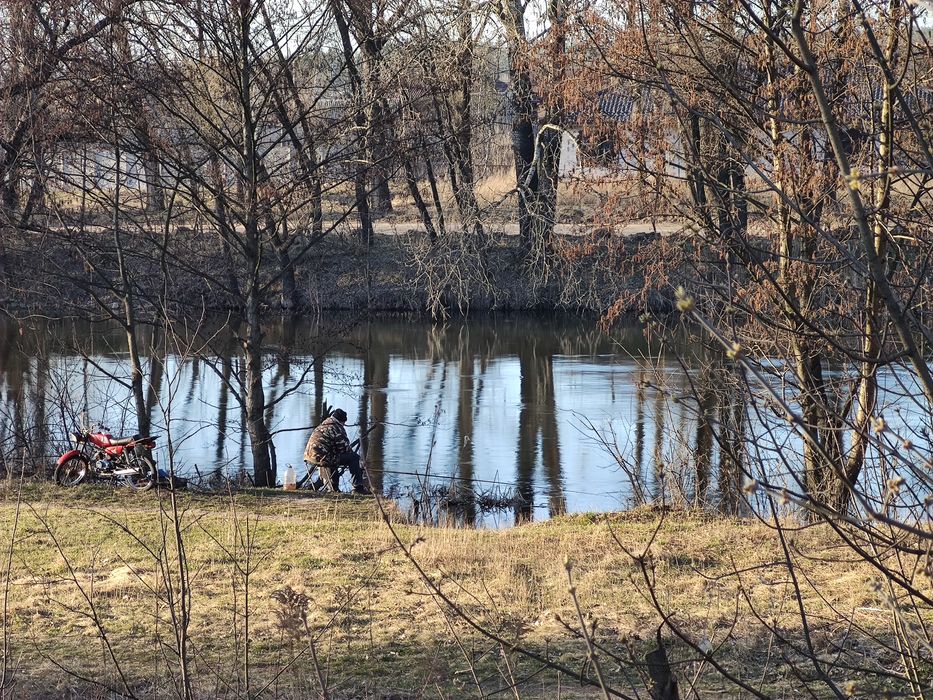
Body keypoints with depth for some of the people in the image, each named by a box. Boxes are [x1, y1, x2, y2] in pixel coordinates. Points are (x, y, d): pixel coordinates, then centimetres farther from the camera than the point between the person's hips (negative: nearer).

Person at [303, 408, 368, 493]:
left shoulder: (321, 426, 24)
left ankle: (334, 488, 38)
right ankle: (358, 487, -5)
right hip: (321, 458, -9)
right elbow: (345, 447, -3)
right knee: (354, 457, -3)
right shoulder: (337, 427, -4)